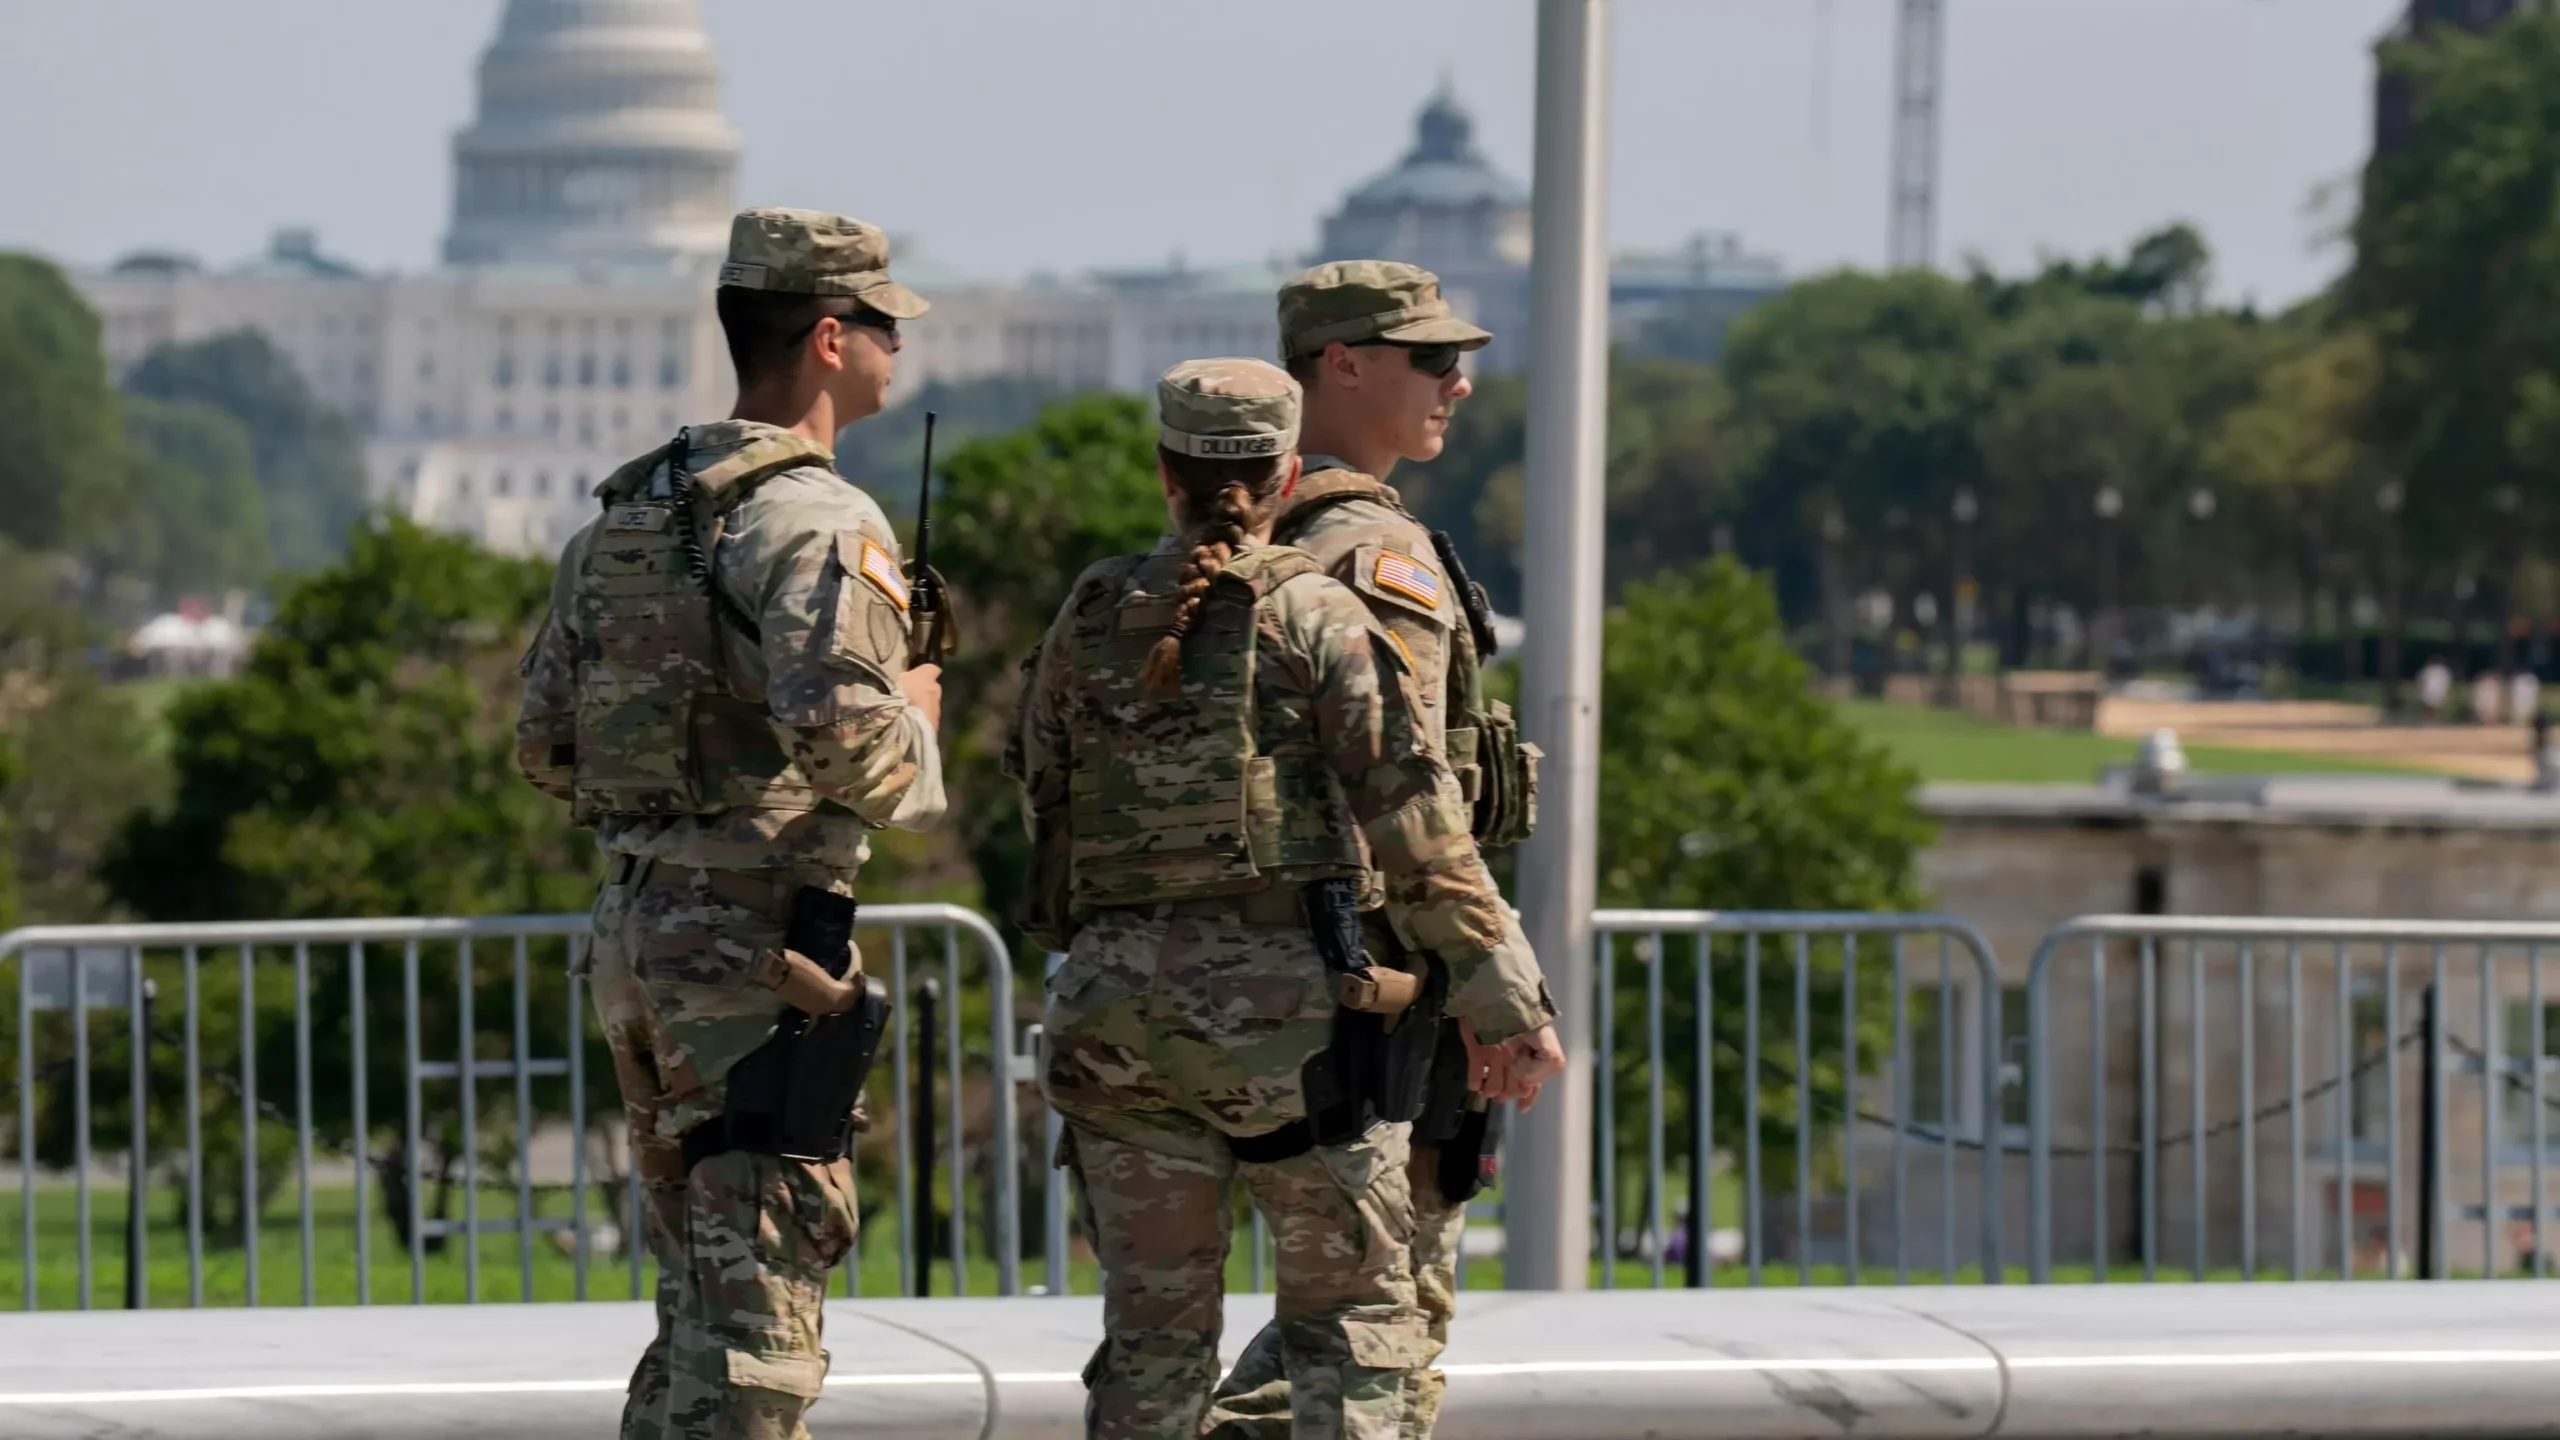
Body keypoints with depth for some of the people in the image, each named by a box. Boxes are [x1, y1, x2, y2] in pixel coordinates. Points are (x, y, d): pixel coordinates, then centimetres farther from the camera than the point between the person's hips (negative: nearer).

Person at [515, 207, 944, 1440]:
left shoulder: (622, 514, 13)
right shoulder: (814, 519, -13)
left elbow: (542, 744, 15)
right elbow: (838, 725, -27)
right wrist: (915, 728, -7)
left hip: (632, 924, 8)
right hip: (756, 939, -8)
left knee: (699, 1290, 16)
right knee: (759, 1292, -5)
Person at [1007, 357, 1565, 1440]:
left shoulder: (1088, 621, 8)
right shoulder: (1318, 618, -4)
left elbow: (1042, 809, 14)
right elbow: (1416, 828, -7)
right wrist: (1506, 1000, -4)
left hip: (1115, 1000, 4)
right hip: (1285, 988, -4)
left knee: (1153, 1326, 9)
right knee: (1352, 1312, 5)